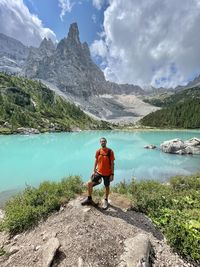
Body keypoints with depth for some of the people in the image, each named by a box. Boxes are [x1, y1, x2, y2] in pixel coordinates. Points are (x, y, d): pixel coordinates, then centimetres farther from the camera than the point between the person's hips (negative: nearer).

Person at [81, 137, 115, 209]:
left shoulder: (110, 151, -13)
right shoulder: (98, 151, -3)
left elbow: (112, 163, -10)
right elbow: (96, 161, 7)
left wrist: (112, 174, -10)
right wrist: (94, 171, 6)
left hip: (107, 173, -3)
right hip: (98, 172, 3)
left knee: (107, 187, 14)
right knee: (89, 183, 1)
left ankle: (105, 201, 41)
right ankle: (89, 199, 26)